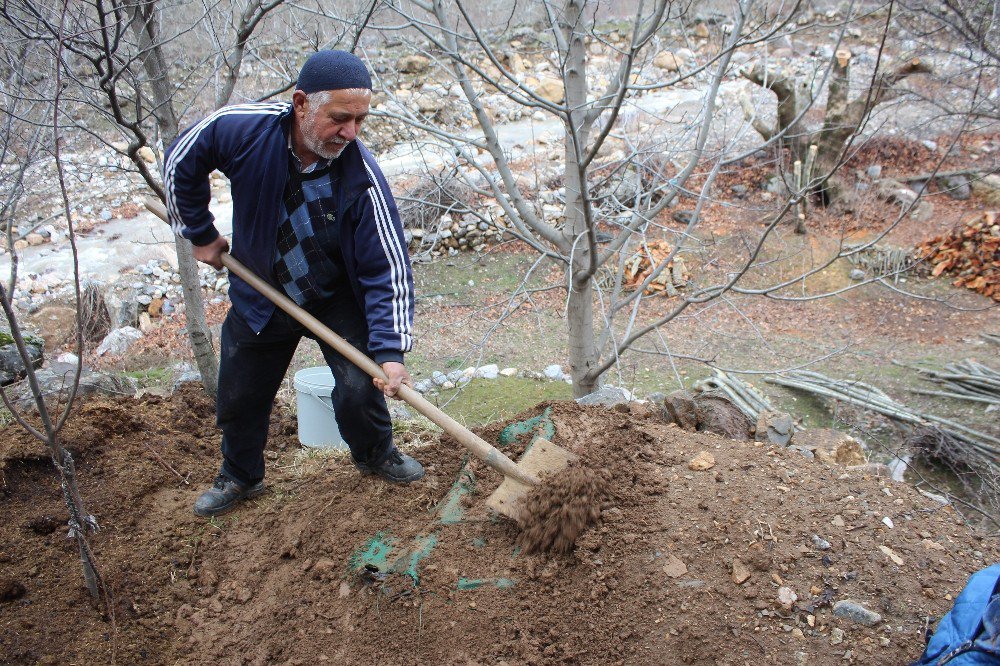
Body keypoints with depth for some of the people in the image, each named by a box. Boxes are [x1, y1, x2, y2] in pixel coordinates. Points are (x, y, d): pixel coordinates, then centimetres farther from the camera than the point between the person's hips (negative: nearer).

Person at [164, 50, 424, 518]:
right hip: (260, 295, 2)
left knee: (361, 384, -12)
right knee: (240, 396, 13)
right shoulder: (242, 129, -27)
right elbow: (180, 163, -5)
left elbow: (388, 268, -28)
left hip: (338, 298, -2)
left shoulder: (362, 176, -30)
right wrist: (199, 234, 0)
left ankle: (376, 454, 22)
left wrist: (390, 350, -36)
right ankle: (239, 478, 41)